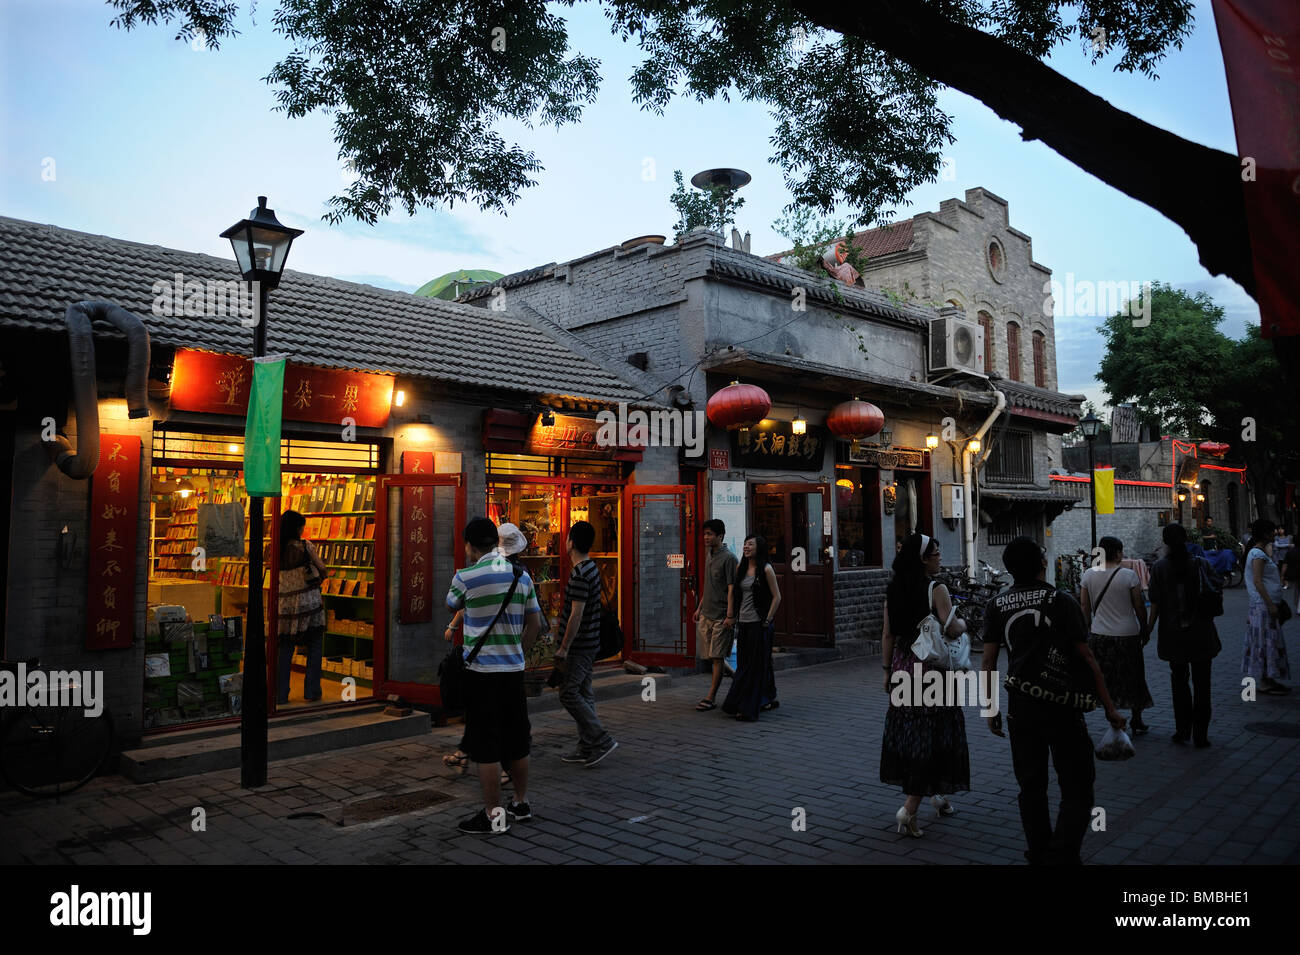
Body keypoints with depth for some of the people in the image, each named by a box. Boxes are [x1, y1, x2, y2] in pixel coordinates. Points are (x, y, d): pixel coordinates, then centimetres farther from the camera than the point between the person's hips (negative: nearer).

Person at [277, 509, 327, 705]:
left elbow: (279, 577, 8)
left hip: (286, 604, 4)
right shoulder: (306, 546, -9)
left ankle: (281, 695, 13)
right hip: (309, 602, -4)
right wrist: (319, 580, 19)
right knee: (315, 647, 8)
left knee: (285, 649, 11)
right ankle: (311, 692, 9)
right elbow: (323, 571, -1)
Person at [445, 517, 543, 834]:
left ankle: (494, 815, 8)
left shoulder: (466, 577, -11)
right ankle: (521, 803, 29)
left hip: (481, 670, -5)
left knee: (485, 746, 2)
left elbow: (451, 606, 10)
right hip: (514, 669, 6)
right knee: (517, 740, 16)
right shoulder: (522, 575, 4)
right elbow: (535, 623, 8)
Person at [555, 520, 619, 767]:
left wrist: (563, 649, -20)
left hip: (579, 645, -10)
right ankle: (587, 748, 18)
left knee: (569, 694, -5)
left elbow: (576, 614, -23)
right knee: (584, 693, 12)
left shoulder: (579, 574, -20)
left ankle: (602, 740, -4)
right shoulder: (592, 568, 10)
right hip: (590, 643, 10)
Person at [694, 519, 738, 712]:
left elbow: (731, 588, -15)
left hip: (721, 616, -8)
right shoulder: (709, 555, 14)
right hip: (707, 614, 8)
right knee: (712, 657, 8)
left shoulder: (728, 557, -12)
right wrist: (700, 608, 20)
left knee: (717, 658, -6)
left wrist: (730, 615, -20)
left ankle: (711, 698, -4)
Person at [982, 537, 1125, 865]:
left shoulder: (997, 606, 0)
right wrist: (1110, 708, -1)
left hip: (1020, 708, 4)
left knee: (1031, 788, 15)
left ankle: (1038, 854, 24)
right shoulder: (1061, 601, -9)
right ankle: (1062, 856, -5)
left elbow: (988, 661, 1)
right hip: (1062, 708, -3)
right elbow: (1086, 658, -9)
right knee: (1077, 789, 5)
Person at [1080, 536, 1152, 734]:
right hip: (1127, 636, -2)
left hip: (1099, 636, 2)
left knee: (1106, 680, 9)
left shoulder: (1089, 575, -2)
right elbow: (1139, 607, -6)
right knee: (1133, 679, 13)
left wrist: (1089, 629, 14)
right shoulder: (1129, 576, -11)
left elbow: (1085, 606, 3)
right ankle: (1137, 722, 23)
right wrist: (1144, 631, 6)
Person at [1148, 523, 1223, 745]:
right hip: (1201, 632, 0)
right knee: (1201, 682, 8)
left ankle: (1182, 730, 13)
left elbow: (1155, 604, -7)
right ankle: (1200, 734, 10)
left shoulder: (1159, 567, -7)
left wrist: (1148, 629, 3)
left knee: (1179, 679, 14)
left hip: (1173, 633, 0)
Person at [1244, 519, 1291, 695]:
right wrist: (1270, 605, -23)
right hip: (1263, 605, -11)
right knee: (1266, 641, -8)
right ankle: (1265, 683, -5)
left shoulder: (1261, 552, 17)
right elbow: (1257, 582, -22)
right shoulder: (1258, 554, -15)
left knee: (1271, 642, 13)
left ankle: (1268, 680, 17)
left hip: (1268, 604, 11)